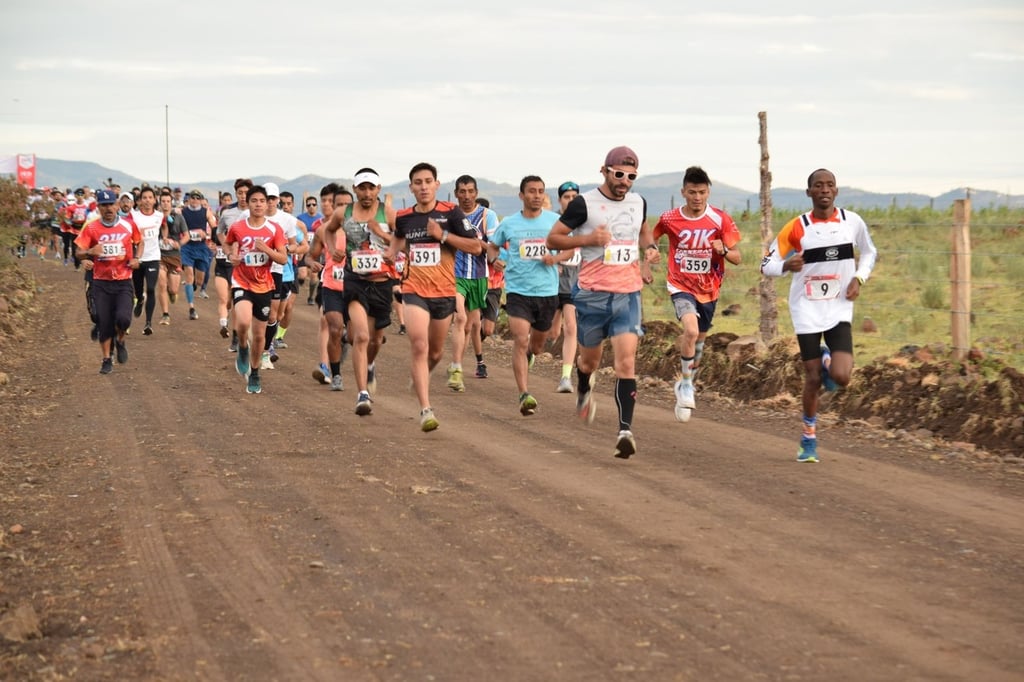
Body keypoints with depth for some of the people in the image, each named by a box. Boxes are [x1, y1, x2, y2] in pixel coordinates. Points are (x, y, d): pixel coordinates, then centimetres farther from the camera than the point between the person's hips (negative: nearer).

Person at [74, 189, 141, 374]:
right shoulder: (91, 228, -2)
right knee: (104, 323, 0)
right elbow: (78, 252, -2)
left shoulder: (128, 225, 1)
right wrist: (90, 252, -24)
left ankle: (120, 341, 16)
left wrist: (136, 258, 1)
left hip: (123, 282, 0)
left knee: (123, 318, -18)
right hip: (101, 282, 0)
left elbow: (138, 242, 19)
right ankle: (106, 359, 17)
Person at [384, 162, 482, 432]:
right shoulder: (404, 217, 4)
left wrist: (443, 235, -17)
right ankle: (425, 410, -21)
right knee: (419, 347, -18)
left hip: (444, 292, 0)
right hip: (414, 291, 0)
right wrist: (392, 251, 8)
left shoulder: (450, 213, -6)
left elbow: (476, 246, -10)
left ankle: (419, 377, 50)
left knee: (436, 352, 15)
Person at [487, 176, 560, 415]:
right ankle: (524, 395, -19)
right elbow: (492, 246, 18)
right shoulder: (509, 224, 2)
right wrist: (495, 258, -4)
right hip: (518, 290, -2)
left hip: (547, 291, 2)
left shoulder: (555, 221, 2)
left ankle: (527, 356, 54)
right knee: (521, 340, -17)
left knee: (537, 345, 16)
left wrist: (556, 258, -10)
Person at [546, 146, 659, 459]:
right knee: (590, 359, 14)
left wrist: (650, 248, 8)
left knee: (626, 361, -13)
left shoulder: (638, 203, 7)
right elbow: (553, 239, -3)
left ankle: (625, 429, -19)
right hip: (592, 294, -2)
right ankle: (584, 391, 50)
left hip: (628, 294, 2)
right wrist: (588, 238, -18)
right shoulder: (584, 204, -7)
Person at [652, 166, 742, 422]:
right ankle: (686, 386, -10)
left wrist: (723, 250, -28)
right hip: (681, 286, -3)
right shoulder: (669, 219, -9)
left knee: (698, 341, 17)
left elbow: (736, 258, -8)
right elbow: (650, 240, 12)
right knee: (691, 330, -27)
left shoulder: (721, 220, -9)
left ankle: (686, 384, 41)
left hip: (708, 289, 3)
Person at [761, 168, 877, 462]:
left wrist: (859, 278, -2)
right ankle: (809, 440, 20)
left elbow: (870, 252, 16)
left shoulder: (852, 222, -3)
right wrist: (785, 266, -27)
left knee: (841, 377, -14)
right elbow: (767, 264, -5)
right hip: (807, 310, -1)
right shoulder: (796, 228, -8)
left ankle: (828, 361, 24)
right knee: (813, 379, 1)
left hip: (839, 309, 1)